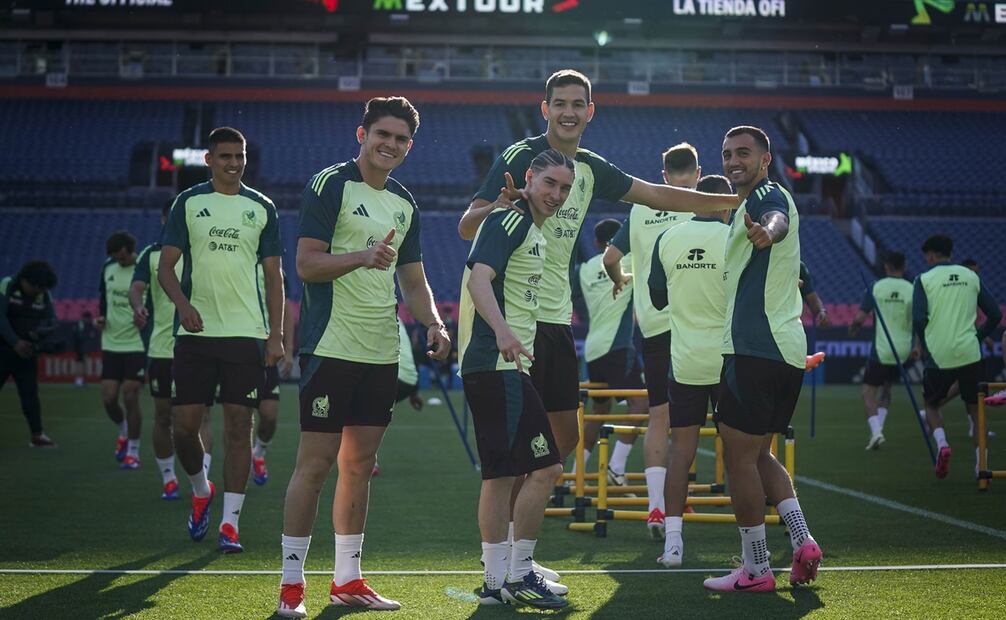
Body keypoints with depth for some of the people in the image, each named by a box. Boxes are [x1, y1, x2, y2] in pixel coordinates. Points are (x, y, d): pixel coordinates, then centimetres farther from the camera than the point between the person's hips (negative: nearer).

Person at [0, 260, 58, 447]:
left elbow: (51, 321, 0)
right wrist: (15, 342, -23)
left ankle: (37, 435, 1)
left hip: (27, 349, 4)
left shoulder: (44, 295, 1)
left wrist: (37, 333, -21)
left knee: (30, 393, 1)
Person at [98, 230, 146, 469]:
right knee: (108, 398, 1)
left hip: (137, 344, -5)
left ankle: (133, 451, 7)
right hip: (111, 342, 5)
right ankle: (124, 431, 32)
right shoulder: (108, 268, 5)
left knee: (130, 397, -7)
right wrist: (100, 317, 3)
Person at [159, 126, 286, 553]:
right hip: (196, 331, 0)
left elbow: (274, 275, 9)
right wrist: (183, 304, -16)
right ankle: (201, 490, 27)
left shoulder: (262, 208, 8)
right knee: (185, 423, -2)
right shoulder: (188, 202, 6)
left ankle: (229, 523, 1)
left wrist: (276, 335, 1)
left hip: (247, 333, 0)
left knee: (238, 424, -4)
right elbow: (166, 265, 4)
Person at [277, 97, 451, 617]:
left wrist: (433, 322, 2)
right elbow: (306, 263, -13)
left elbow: (413, 280, 20)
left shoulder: (405, 203, 15)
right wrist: (363, 256, -28)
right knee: (315, 463, -5)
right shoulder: (329, 185, -6)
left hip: (382, 354, 7)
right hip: (331, 349, -7)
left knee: (359, 464, 11)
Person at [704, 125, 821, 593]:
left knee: (739, 456, -5)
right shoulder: (752, 205, 21)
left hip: (756, 350, -11)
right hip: (786, 349, 11)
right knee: (758, 455, 16)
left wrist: (765, 230, -60)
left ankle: (755, 569, -1)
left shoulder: (767, 195, -11)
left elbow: (778, 220, -38)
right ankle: (802, 541, 5)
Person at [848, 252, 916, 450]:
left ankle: (876, 431, -16)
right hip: (902, 352, 3)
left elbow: (859, 318, -8)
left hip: (880, 350, -3)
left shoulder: (876, 288, -5)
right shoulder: (912, 290, -1)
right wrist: (918, 348, 13)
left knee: (869, 392, 4)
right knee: (886, 389, 23)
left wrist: (852, 330, 15)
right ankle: (878, 429, 13)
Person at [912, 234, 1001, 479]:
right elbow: (995, 314, 7)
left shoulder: (924, 280, -1)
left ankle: (941, 443, -8)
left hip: (938, 355, -2)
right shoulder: (971, 277, 9)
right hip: (969, 353, 2)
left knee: (931, 404, 18)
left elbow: (918, 319, -10)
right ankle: (981, 462, 6)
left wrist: (924, 345, 7)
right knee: (974, 406, 15)